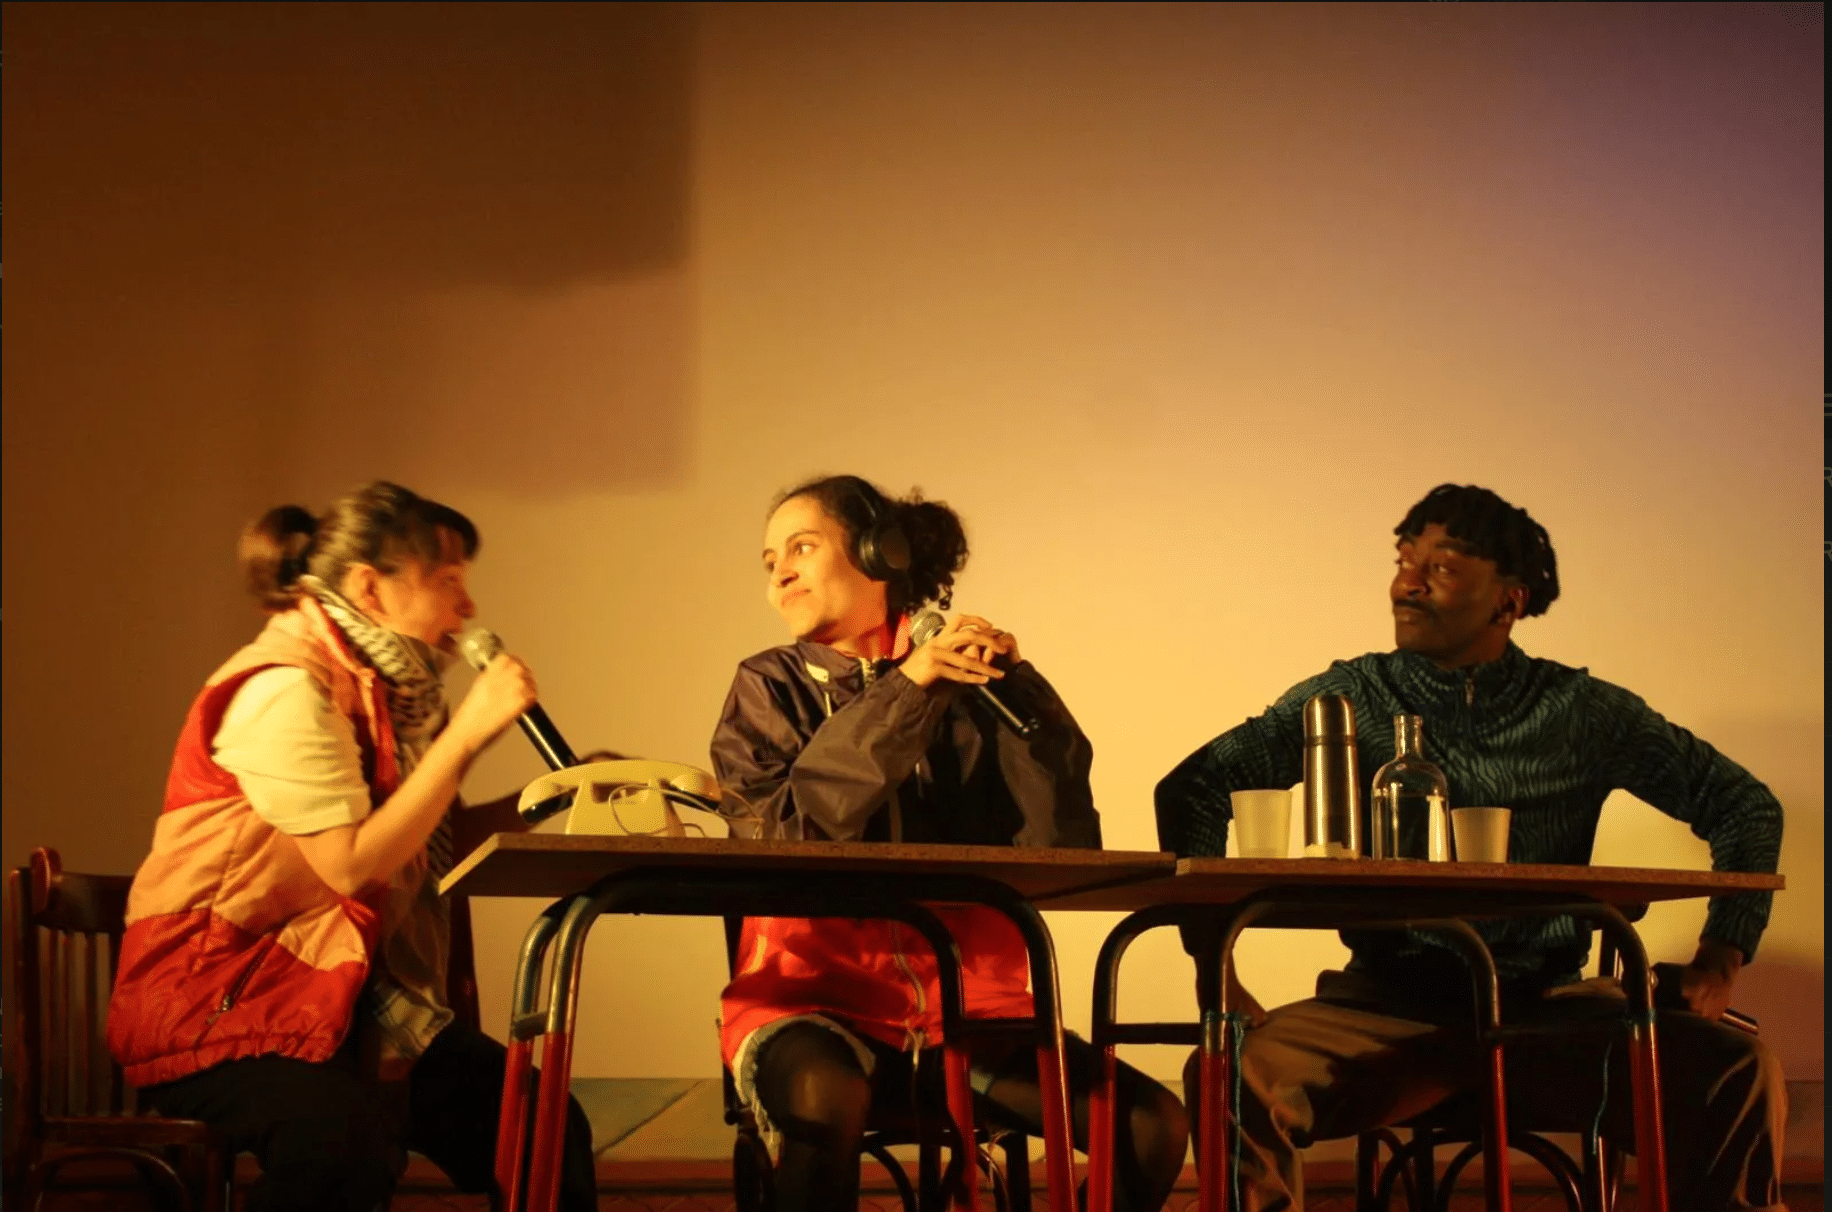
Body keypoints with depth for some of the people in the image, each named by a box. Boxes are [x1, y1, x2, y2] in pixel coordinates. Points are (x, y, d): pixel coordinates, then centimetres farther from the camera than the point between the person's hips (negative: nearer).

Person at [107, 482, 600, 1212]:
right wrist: (466, 733, -19)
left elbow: (426, 840, 15)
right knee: (344, 1140, -38)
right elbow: (353, 864, -22)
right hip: (220, 995, -9)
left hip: (340, 997, 9)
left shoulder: (375, 686, 13)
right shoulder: (283, 691, -15)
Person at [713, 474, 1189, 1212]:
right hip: (815, 992, -2)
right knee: (825, 1101, -37)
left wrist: (1014, 684, -12)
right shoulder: (770, 687, 8)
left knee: (1150, 1124, -18)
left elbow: (1061, 846, -4)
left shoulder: (970, 689, 8)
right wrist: (900, 692, -16)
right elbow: (791, 832, -11)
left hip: (964, 1005, 2)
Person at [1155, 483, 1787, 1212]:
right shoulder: (1351, 699, 6)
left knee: (1740, 1077, -25)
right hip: (1391, 1007, 0)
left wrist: (1722, 952, 1)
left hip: (1548, 1011, 1)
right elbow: (1193, 790, 1)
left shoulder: (1583, 713, 7)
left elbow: (1744, 804, 13)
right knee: (1233, 1077, -31)